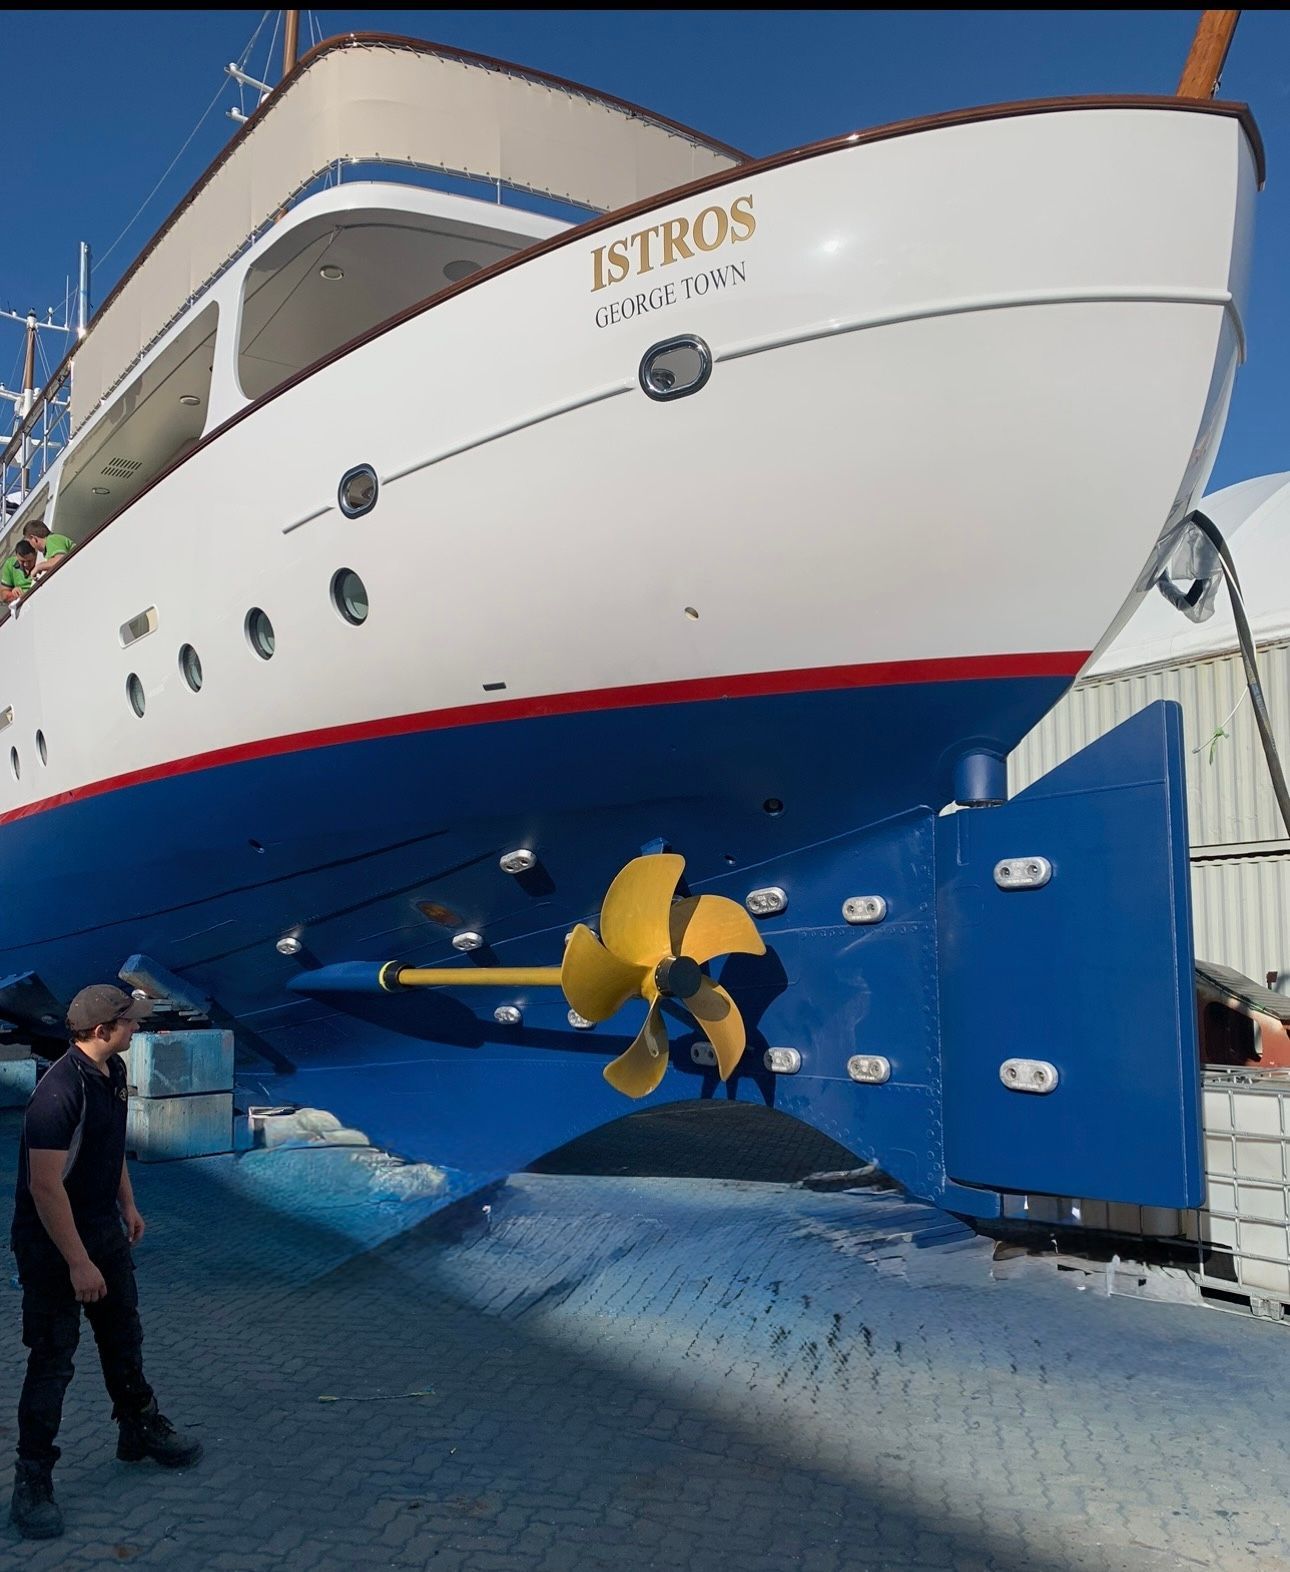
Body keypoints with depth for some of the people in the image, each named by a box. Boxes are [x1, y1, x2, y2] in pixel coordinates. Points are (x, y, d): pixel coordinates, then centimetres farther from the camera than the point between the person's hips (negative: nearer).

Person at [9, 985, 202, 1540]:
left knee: (123, 1335, 21)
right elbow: (45, 1187, -28)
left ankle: (140, 1428, 40)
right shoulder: (59, 1092, -30)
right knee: (52, 1360, 2)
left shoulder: (114, 1071, -1)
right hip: (52, 1244, -9)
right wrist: (78, 1263, -24)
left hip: (104, 1230, 9)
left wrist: (128, 1205, 19)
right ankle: (32, 1478, 17)